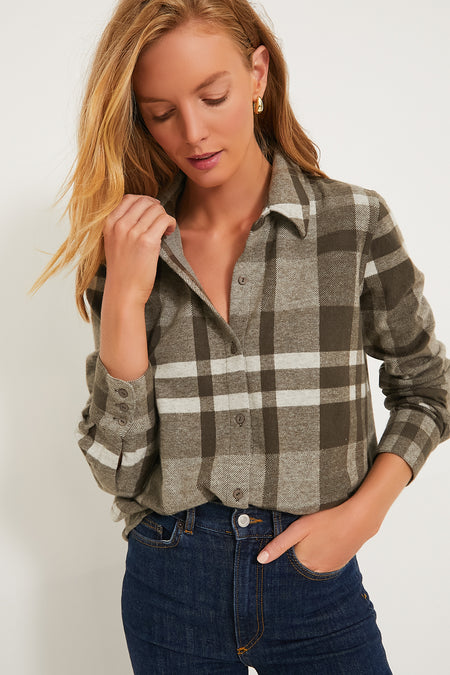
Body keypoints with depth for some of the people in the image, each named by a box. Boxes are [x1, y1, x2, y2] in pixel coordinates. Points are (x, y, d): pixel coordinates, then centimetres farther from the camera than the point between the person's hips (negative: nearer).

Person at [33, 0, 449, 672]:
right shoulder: (129, 248, -4)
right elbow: (117, 466, -9)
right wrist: (124, 299, -18)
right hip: (170, 583, 2)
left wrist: (363, 512, -8)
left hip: (314, 572, -1)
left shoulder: (355, 221, -8)